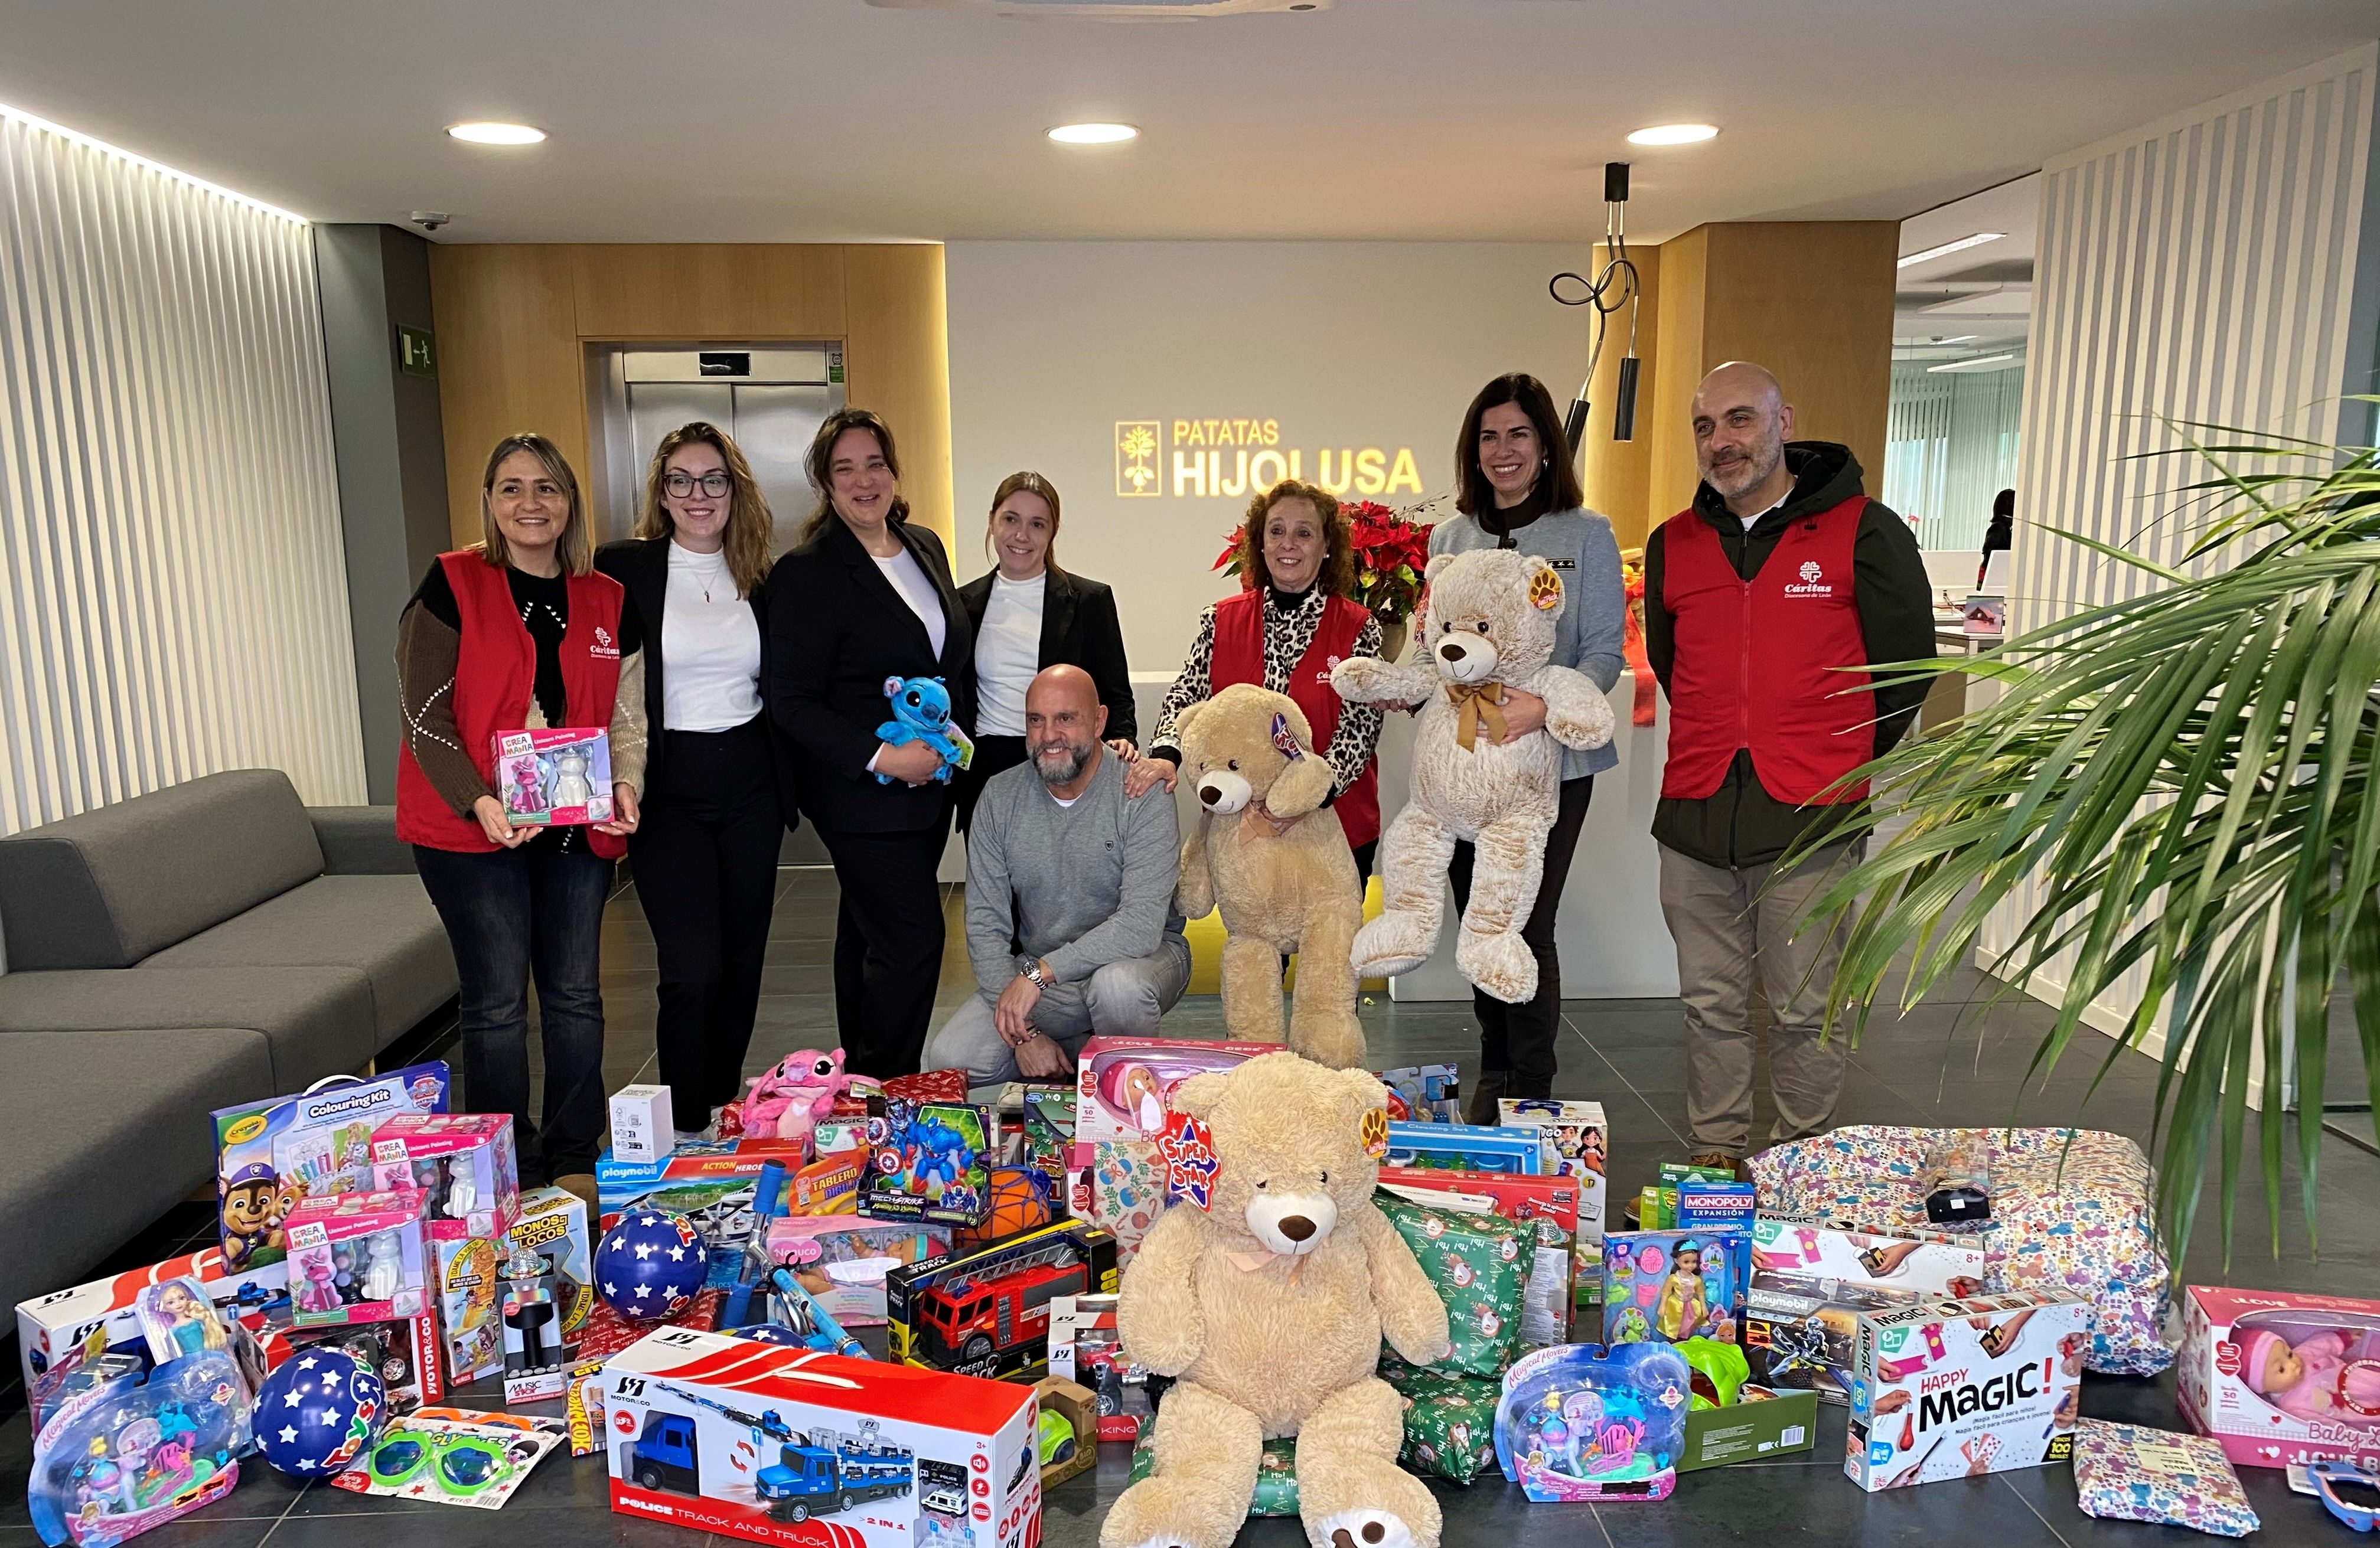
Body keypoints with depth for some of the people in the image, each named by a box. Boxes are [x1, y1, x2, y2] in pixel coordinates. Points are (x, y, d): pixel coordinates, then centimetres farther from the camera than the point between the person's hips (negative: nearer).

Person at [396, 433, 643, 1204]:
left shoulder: (607, 601, 8)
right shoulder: (453, 585, -3)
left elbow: (625, 715, 13)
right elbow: (425, 715, -8)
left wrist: (625, 785, -6)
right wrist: (480, 803, -20)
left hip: (578, 825, 4)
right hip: (470, 825, -4)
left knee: (575, 994, 9)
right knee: (496, 1002, 0)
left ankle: (574, 1160, 23)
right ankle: (504, 1175, 14)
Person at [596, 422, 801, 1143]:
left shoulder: (761, 580, 8)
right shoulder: (622, 568, -4)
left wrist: (790, 784, 7)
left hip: (749, 785, 4)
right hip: (667, 789, -4)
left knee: (742, 961, 11)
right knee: (693, 969, -10)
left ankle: (726, 1110, 28)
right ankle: (685, 1130, 7)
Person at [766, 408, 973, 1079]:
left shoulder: (925, 547, 9)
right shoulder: (805, 571, -13)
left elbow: (956, 660, 19)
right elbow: (792, 702, -15)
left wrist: (959, 738, 5)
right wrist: (880, 758, -22)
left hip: (930, 784, 7)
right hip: (861, 792, -7)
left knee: (870, 935, 16)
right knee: (911, 940, -9)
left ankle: (860, 1085, 28)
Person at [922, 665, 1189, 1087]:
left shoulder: (1141, 792, -17)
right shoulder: (1000, 795, -4)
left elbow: (1141, 926, -25)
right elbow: (986, 924, -6)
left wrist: (1040, 971, -31)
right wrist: (1023, 1034, -15)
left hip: (1139, 957, -3)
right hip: (1036, 974, 4)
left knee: (1118, 986, -38)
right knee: (949, 1058, -16)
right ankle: (1082, 1049, 6)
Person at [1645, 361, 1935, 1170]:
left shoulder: (1865, 532, -1)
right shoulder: (1672, 544, 11)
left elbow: (1907, 663, 5)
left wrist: (1837, 766, 9)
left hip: (1810, 822, -4)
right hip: (1694, 816, 4)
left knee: (1804, 1011, 4)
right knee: (1710, 1004, 12)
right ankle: (1713, 1159, 25)